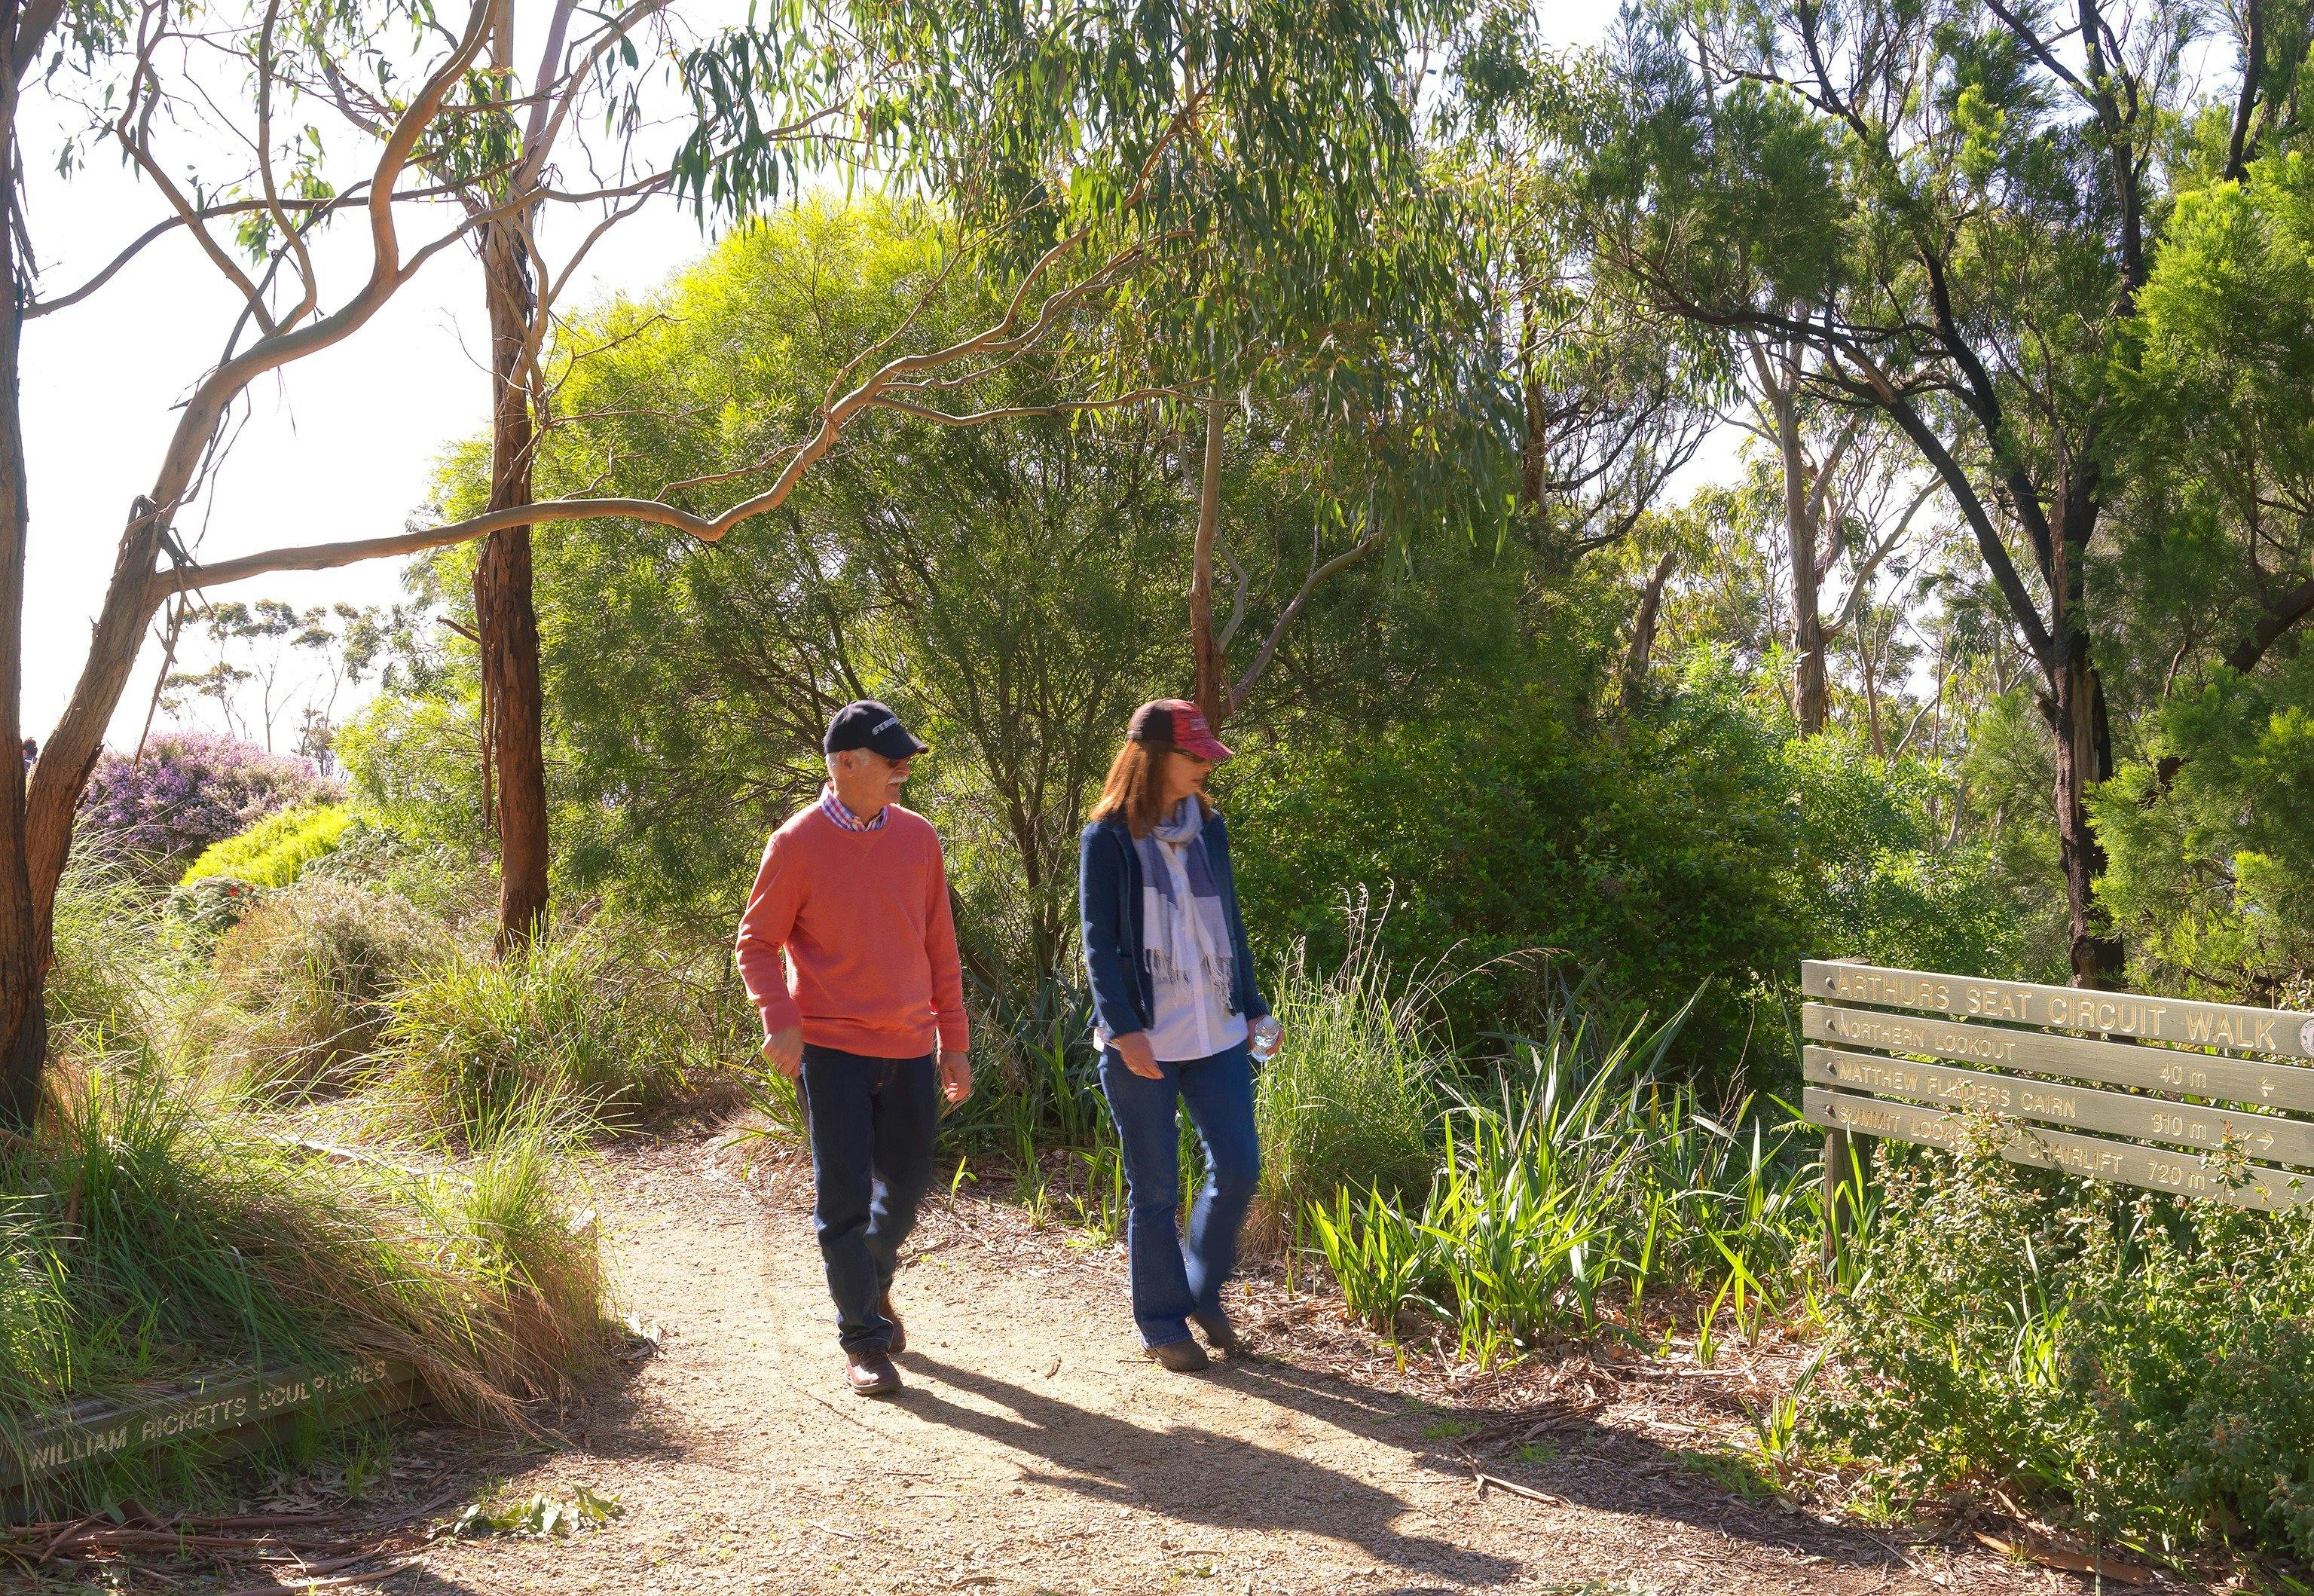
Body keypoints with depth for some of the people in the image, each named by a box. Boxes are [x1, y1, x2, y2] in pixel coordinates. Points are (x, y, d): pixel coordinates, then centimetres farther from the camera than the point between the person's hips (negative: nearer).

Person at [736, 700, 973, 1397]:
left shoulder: (917, 837, 5)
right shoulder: (797, 844, -7)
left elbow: (940, 948, 10)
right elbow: (758, 942, -2)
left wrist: (954, 1041, 11)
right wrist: (778, 1018, -19)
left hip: (910, 1049, 4)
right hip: (831, 1050, -4)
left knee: (906, 1188, 14)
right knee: (844, 1197, 0)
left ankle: (874, 1281, 42)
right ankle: (863, 1338, 14)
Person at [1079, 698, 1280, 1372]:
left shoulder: (1208, 826, 9)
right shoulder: (1110, 837, -7)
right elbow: (1099, 941, -9)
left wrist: (1253, 1008, 15)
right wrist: (1124, 1028, -18)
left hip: (1216, 1033, 5)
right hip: (1142, 1043, -5)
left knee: (1238, 1166, 4)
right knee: (1155, 1189, 4)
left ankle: (1203, 1293, 26)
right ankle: (1162, 1325, 19)